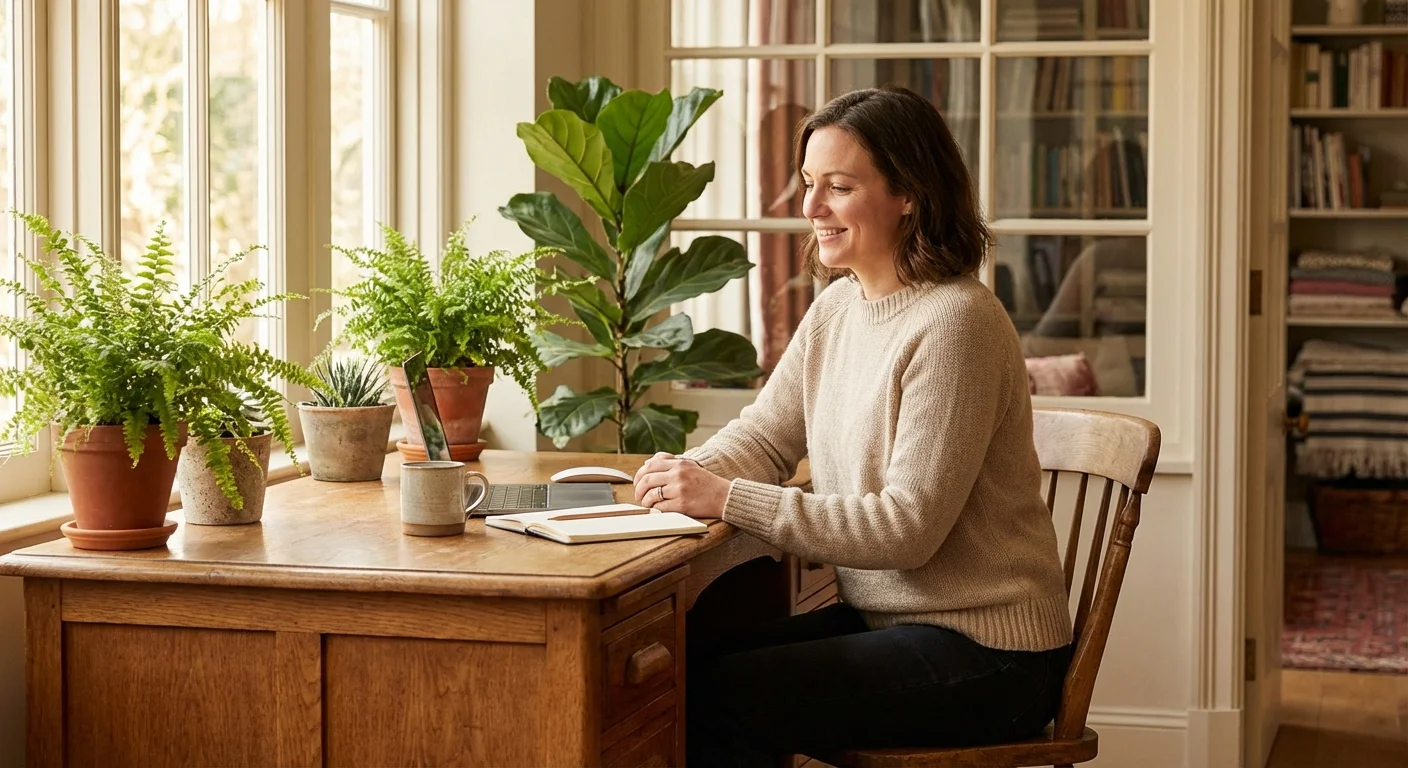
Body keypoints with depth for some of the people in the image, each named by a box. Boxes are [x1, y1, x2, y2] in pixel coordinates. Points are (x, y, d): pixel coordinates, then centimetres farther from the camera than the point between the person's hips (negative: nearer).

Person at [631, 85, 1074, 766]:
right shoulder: (836, 307, 7)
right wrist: (692, 474, -10)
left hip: (981, 654, -8)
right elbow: (764, 434, 13)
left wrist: (729, 498, -26)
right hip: (879, 619, 8)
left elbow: (908, 527, -23)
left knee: (715, 699, -17)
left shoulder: (954, 325, -20)